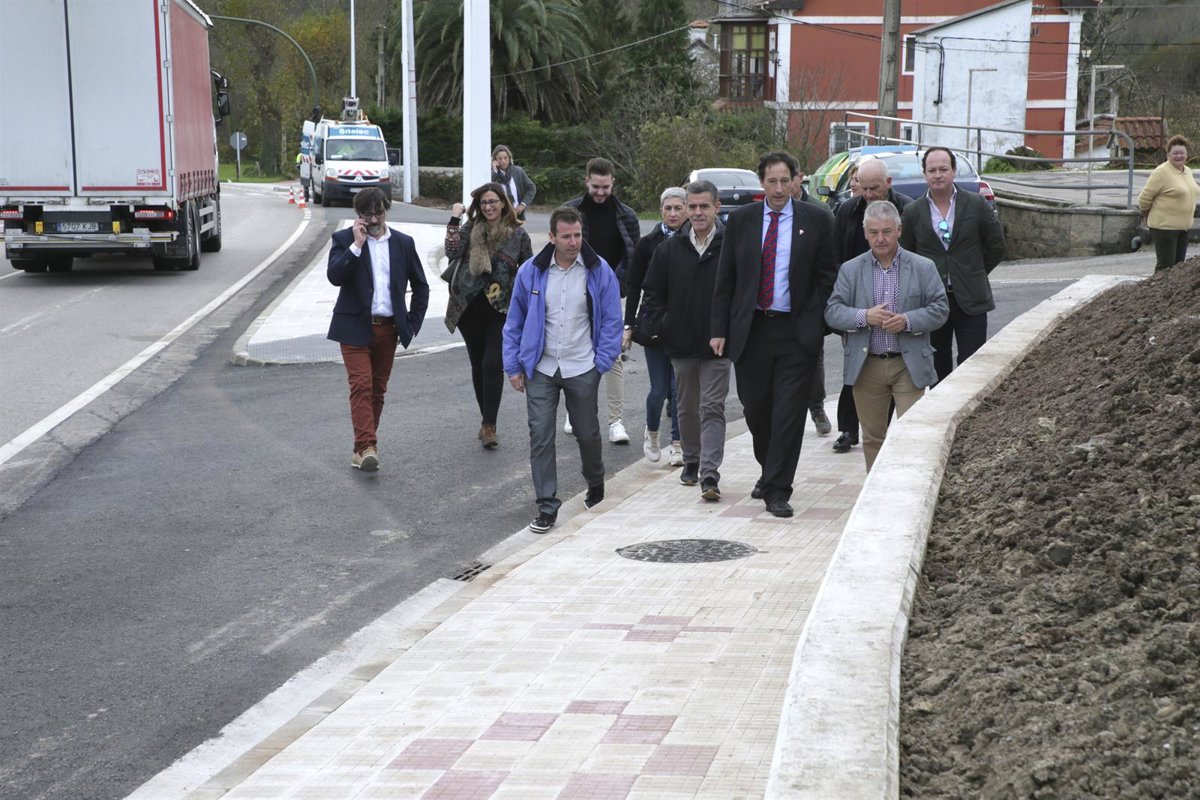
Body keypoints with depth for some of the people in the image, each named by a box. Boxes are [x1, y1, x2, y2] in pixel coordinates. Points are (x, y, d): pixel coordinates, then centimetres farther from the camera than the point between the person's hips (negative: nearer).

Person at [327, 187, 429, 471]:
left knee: (377, 390, 8)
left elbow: (420, 286, 15)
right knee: (361, 386, -14)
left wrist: (413, 323, 7)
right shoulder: (344, 239, 0)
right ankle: (366, 447, -20)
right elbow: (334, 276, -16)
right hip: (355, 327, -3)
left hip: (388, 329, 3)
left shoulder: (403, 243, 7)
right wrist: (357, 245, -20)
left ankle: (362, 447, 18)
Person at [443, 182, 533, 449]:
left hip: (501, 309, -3)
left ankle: (489, 425, -9)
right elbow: (452, 252, -11)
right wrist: (454, 220, -14)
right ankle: (487, 419, 24)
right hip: (471, 307, 3)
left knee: (492, 365, -12)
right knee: (478, 365, 10)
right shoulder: (471, 228, 5)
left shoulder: (518, 234, 1)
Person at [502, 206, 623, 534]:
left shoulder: (599, 271, -5)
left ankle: (595, 485, 42)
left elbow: (611, 320, 1)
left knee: (588, 434, 15)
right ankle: (547, 506, 2)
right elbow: (514, 322, 5)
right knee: (540, 436, -4)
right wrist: (513, 366, 2)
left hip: (582, 370, 0)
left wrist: (602, 362, -6)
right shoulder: (531, 271, -2)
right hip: (540, 370, 0)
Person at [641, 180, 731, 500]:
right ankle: (691, 461, 33)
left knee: (712, 408, -7)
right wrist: (666, 327, 2)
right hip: (681, 345, 4)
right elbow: (652, 293, 12)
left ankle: (710, 473, -11)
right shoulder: (669, 250, 5)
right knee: (687, 408, 16)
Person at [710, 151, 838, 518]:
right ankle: (769, 472, 34)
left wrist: (820, 325, -4)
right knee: (755, 409, 10)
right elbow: (725, 279, 7)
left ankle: (778, 491, 1)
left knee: (788, 413, -5)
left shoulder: (815, 220, 2)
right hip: (750, 330, 2)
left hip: (796, 332, -2)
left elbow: (827, 277, 4)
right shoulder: (741, 220, 6)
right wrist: (720, 329, 1)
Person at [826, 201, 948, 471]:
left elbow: (940, 308, -1)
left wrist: (908, 321, -17)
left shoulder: (923, 267, 3)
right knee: (872, 437, 10)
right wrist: (864, 317, -18)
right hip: (866, 366, 2)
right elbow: (832, 312, 0)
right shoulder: (850, 269, 5)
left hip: (908, 365, -2)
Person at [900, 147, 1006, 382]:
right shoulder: (912, 212, 2)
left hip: (970, 301, -1)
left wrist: (975, 274, 8)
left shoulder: (976, 204, 1)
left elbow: (996, 246, 9)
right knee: (938, 367, 9)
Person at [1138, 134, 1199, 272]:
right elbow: (1145, 197, -13)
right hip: (1164, 226, -8)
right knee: (1166, 265, -6)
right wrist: (1146, 216, 1)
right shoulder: (1161, 172, -15)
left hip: (1184, 226, 8)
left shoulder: (1188, 171, 11)